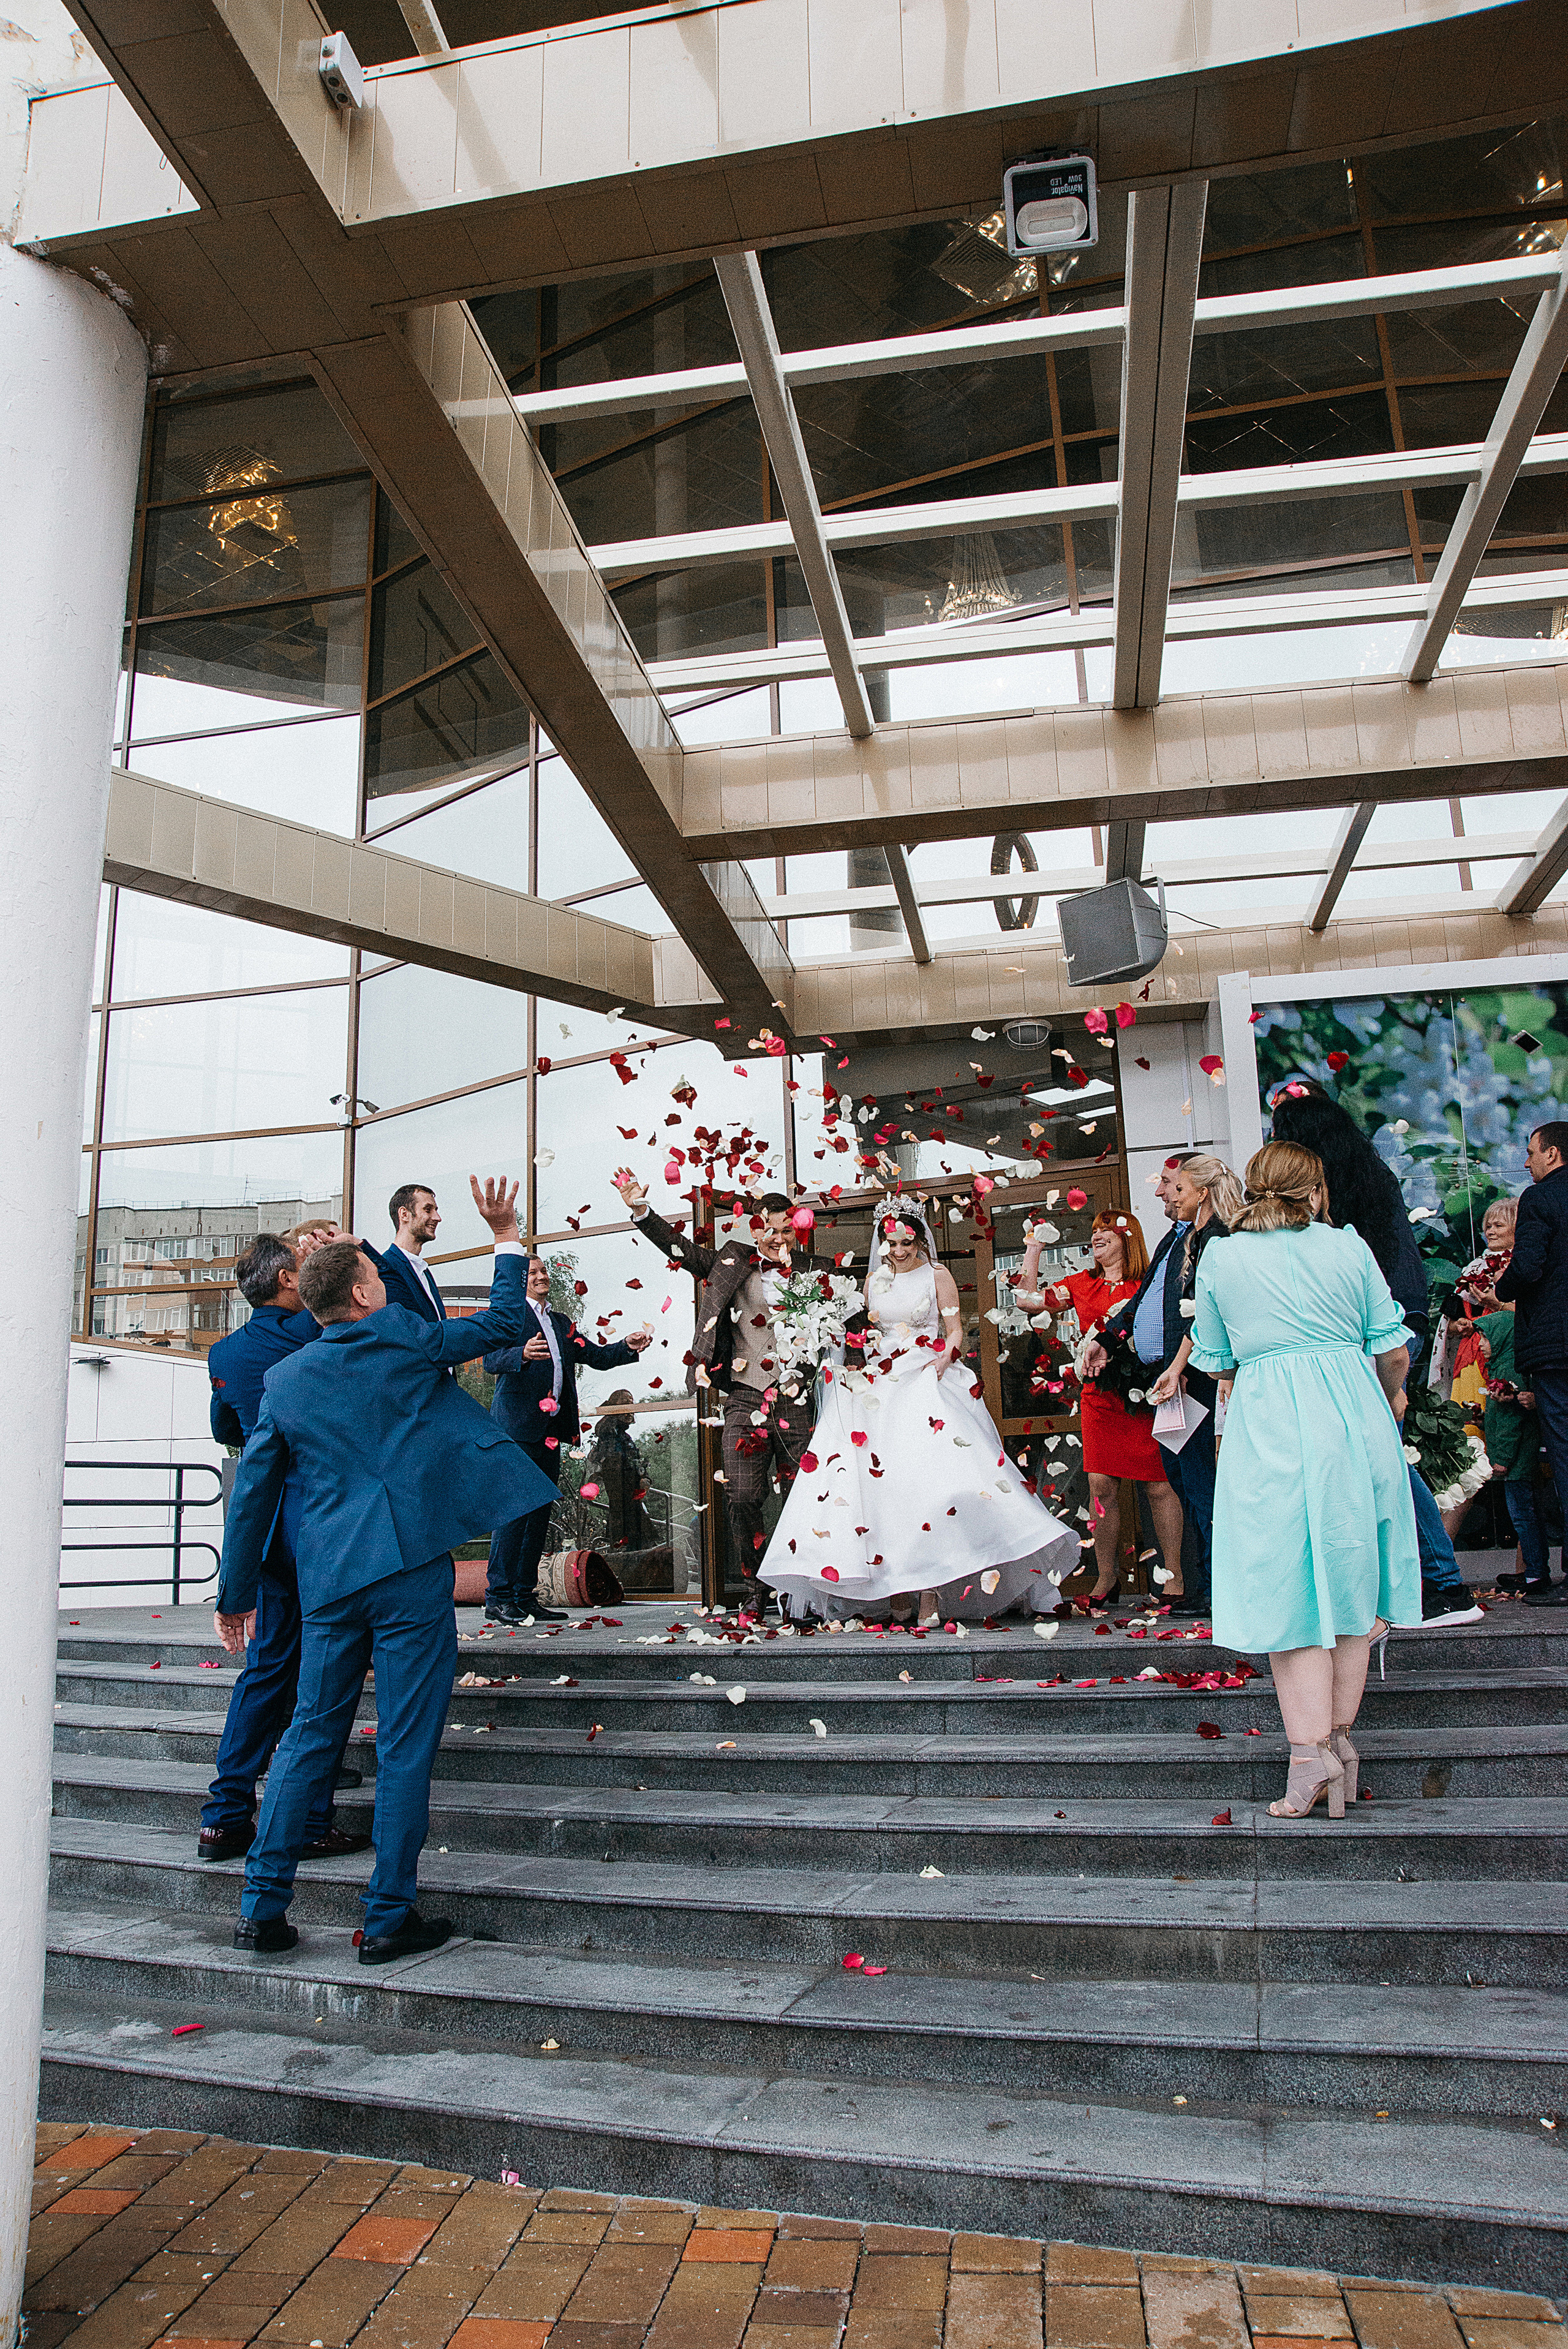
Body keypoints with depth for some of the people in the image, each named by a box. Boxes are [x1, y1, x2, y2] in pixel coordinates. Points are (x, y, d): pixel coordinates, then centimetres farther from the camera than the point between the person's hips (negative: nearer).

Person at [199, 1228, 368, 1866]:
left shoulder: (226, 1352, 6)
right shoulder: (317, 1333, -14)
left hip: (267, 1526, 6)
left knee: (269, 1663, 16)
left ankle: (225, 1817, 19)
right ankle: (309, 1823, 7)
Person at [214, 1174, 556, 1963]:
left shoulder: (284, 1379, 9)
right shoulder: (404, 1341, -3)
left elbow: (251, 1493, 11)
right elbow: (506, 1325, 7)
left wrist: (236, 1594, 19)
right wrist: (507, 1238, 17)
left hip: (326, 1582, 5)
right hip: (410, 1570, -4)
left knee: (310, 1733, 16)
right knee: (405, 1744, 3)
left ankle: (262, 1906, 19)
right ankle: (389, 1918, 10)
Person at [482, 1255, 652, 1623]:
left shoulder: (563, 1324, 22)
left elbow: (597, 1357, 18)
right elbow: (492, 1359, -13)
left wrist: (628, 1346, 0)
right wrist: (523, 1354, -33)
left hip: (551, 1430, 7)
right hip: (517, 1426, -7)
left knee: (540, 1512, 8)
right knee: (513, 1510, -11)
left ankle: (525, 1596, 14)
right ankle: (499, 1599, -6)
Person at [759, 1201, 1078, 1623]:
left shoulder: (937, 1274, 6)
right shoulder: (875, 1281, 17)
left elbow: (956, 1329, 3)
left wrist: (945, 1359, -16)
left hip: (928, 1379, -4)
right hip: (879, 1384, 4)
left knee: (927, 1473, -18)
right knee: (880, 1479, -9)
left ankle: (931, 1589, -19)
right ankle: (894, 1588, -6)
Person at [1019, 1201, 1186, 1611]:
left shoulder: (1148, 1283, 2)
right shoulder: (1081, 1285, 14)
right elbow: (1028, 1300, 12)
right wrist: (1033, 1249, 11)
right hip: (1098, 1396, 4)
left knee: (1157, 1484, -1)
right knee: (1101, 1486, 1)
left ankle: (1174, 1577, 10)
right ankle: (1106, 1580, 12)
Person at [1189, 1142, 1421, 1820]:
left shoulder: (1219, 1258, 2)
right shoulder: (1349, 1247, 2)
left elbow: (1215, 1362, 10)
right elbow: (1393, 1348, 6)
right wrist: (1391, 1398, 27)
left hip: (1268, 1428, -2)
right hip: (1352, 1419, 2)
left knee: (1287, 1586, 2)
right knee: (1349, 1578, 12)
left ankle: (1310, 1749, -3)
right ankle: (1341, 1737, 19)